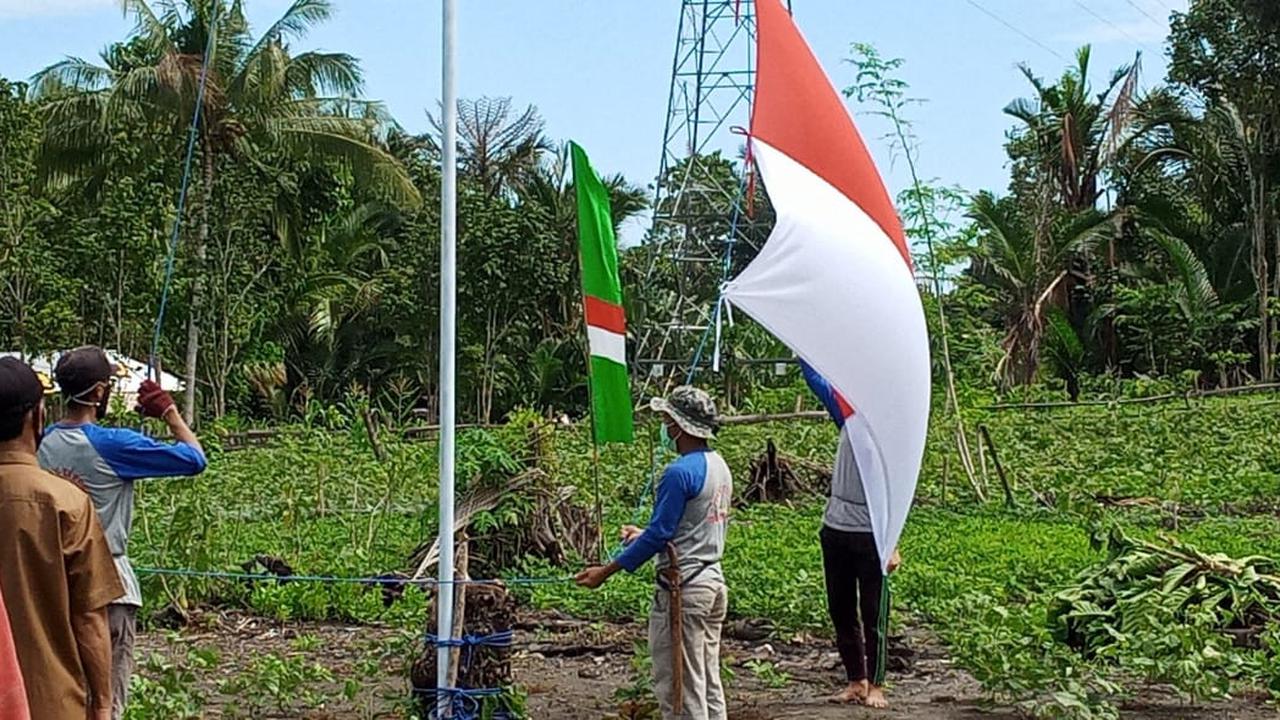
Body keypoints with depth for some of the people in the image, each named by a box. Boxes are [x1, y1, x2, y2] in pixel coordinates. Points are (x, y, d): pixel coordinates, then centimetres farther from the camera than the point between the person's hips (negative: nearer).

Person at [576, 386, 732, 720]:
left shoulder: (680, 473, -18)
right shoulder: (719, 466, 11)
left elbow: (659, 534, -18)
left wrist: (606, 571, -13)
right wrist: (646, 536, 21)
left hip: (682, 589, -9)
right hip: (714, 582, 9)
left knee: (677, 685, -1)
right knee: (708, 681, 14)